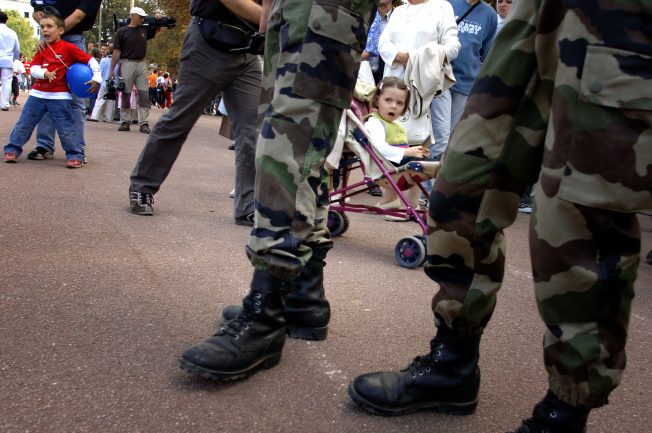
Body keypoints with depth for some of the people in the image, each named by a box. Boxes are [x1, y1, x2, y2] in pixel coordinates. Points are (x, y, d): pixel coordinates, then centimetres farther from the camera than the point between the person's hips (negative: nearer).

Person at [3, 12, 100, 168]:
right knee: (23, 124, 8)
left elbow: (90, 60, -6)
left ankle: (75, 155, 4)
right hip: (38, 93, 5)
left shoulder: (68, 47, -5)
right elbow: (33, 69, 2)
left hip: (59, 96, -5)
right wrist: (45, 73, -18)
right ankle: (12, 150, 17)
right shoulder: (42, 49, 10)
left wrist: (96, 78, -15)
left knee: (65, 128, -5)